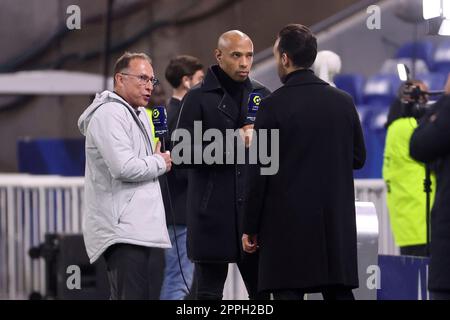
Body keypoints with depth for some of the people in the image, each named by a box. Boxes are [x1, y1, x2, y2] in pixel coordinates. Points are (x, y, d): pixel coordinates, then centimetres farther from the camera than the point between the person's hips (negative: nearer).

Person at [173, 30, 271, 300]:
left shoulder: (262, 95, 12)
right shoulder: (199, 98, 0)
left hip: (254, 206, 3)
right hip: (213, 213, -3)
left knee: (262, 289, 1)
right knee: (210, 292, 2)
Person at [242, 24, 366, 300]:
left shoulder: (274, 106, -9)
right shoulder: (344, 102, 3)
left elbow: (259, 173, -8)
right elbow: (358, 158, 12)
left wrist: (251, 228, -2)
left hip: (288, 223, -4)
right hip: (336, 222, 4)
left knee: (288, 292, -2)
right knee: (339, 292, 8)